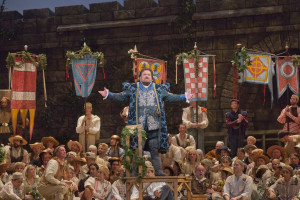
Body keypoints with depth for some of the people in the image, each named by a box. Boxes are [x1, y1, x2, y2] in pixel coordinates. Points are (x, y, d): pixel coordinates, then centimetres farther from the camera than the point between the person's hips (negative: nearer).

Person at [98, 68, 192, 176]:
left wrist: (184, 97, 10)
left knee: (154, 149, -1)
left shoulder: (159, 89, 16)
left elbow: (170, 97, 17)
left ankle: (159, 171, 4)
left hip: (154, 125, 1)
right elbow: (121, 96, 11)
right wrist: (108, 94, -1)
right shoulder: (133, 89, 13)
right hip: (138, 124, -1)